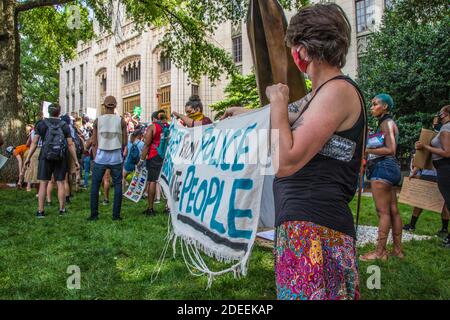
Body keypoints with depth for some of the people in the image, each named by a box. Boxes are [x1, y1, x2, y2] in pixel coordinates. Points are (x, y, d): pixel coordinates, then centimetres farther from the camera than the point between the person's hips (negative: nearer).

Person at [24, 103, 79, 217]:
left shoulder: (41, 124, 0)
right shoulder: (64, 125, 2)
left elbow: (34, 143, -2)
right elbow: (70, 144, -1)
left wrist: (28, 158, 5)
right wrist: (75, 160, 4)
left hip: (45, 157, 0)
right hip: (61, 158, 0)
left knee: (43, 183, 4)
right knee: (60, 183, 7)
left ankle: (40, 211, 5)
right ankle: (62, 209, 13)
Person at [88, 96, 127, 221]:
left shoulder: (98, 121, -1)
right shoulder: (121, 121, -3)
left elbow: (94, 142, 0)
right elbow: (125, 142, -2)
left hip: (101, 157, 0)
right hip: (116, 158, 0)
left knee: (95, 185, 10)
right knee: (117, 185, 7)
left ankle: (94, 214, 11)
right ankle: (116, 214, 7)